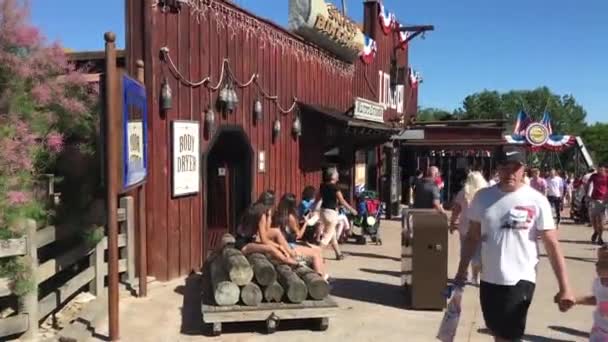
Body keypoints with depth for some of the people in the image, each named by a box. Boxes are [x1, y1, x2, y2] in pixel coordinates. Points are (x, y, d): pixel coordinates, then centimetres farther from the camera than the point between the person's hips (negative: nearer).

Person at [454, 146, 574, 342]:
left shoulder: (537, 201, -10)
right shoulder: (483, 197, 0)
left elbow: (552, 245, -9)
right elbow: (472, 237, 10)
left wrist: (564, 287, -13)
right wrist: (462, 271, 9)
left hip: (520, 280, -4)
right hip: (489, 279, 4)